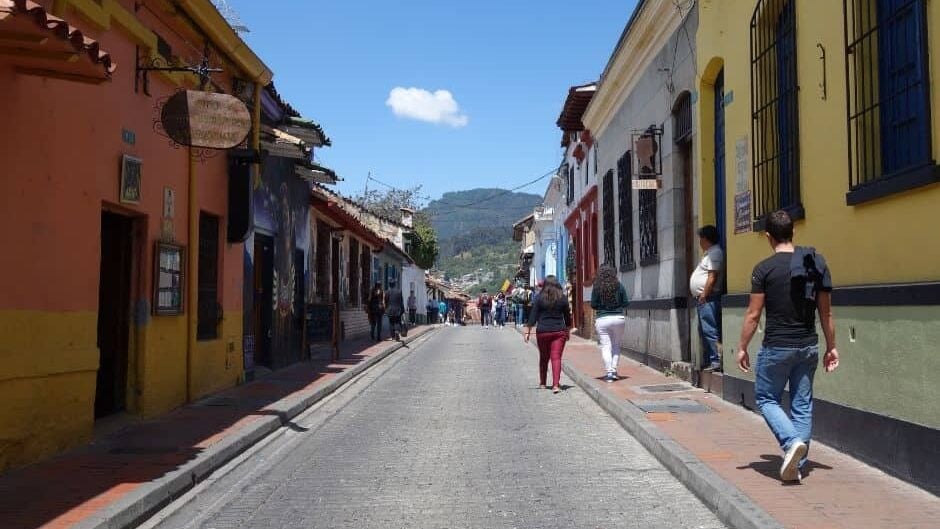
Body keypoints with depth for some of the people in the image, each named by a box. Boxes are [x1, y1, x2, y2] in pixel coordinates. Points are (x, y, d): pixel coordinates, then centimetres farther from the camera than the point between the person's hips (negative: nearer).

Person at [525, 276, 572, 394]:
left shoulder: (539, 298, -2)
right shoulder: (562, 298, 4)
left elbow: (533, 316, -4)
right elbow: (567, 316, 10)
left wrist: (527, 332, -1)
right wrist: (568, 331, 22)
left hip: (543, 332, 0)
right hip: (559, 331, 0)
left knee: (543, 358, 14)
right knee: (556, 357, -3)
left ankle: (542, 383, 25)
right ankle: (555, 385, -15)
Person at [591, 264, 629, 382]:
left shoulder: (597, 288, -5)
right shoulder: (619, 286, -2)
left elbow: (593, 305, -3)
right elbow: (625, 303, 1)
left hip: (602, 319, -1)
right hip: (618, 318, 1)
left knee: (605, 346, 3)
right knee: (616, 345, 14)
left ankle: (608, 372, -2)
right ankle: (614, 371, 7)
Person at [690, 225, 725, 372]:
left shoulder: (715, 253, -11)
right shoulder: (709, 253, 21)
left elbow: (713, 277, -18)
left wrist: (704, 295, -19)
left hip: (707, 298, -11)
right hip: (702, 299, 11)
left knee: (709, 331, -11)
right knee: (704, 332, 14)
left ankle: (716, 361, -11)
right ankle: (707, 361, 20)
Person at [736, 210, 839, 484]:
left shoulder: (765, 268, -10)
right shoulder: (817, 264, 3)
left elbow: (753, 314, -9)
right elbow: (826, 312, 6)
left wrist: (743, 348, 1)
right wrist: (831, 347, 15)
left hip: (777, 347, -5)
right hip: (808, 347, 5)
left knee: (766, 398, 12)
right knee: (802, 404, 12)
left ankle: (792, 442, -11)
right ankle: (797, 465, 15)